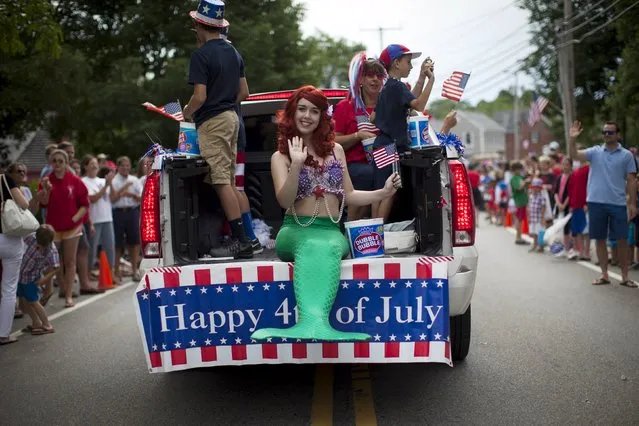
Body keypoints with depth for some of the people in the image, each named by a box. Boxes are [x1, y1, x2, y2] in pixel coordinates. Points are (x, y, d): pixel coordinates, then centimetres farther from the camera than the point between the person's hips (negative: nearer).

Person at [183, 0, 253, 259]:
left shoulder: (201, 55, -12)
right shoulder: (233, 52, 13)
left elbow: (200, 96, -17)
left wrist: (186, 112, 1)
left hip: (212, 122, -8)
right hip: (231, 116, 9)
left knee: (222, 182, -10)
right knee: (229, 181, 12)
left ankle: (241, 240, -13)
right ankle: (238, 236, 13)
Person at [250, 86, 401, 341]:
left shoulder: (336, 150, 19)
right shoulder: (281, 156, 9)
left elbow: (348, 195, 22)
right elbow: (285, 201, -6)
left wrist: (384, 192, 10)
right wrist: (297, 165, -18)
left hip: (331, 231, 2)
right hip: (295, 230, -2)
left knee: (327, 249, -37)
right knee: (312, 247, -40)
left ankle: (312, 323, -62)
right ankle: (315, 323, -63)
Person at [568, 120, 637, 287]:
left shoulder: (626, 155, 2)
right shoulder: (595, 152, 5)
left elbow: (631, 180, 3)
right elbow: (574, 155, -7)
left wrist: (632, 203, -2)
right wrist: (572, 139, -22)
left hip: (618, 203, -1)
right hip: (596, 202, 1)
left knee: (622, 240, 1)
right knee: (600, 239, 7)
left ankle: (624, 276, 10)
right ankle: (604, 275, 17)